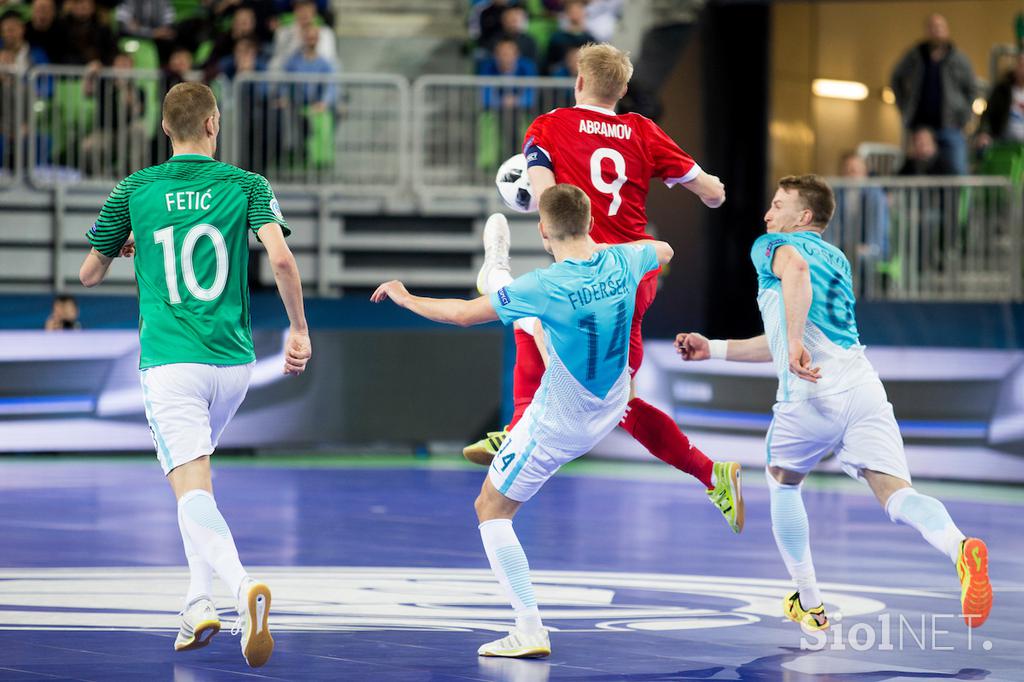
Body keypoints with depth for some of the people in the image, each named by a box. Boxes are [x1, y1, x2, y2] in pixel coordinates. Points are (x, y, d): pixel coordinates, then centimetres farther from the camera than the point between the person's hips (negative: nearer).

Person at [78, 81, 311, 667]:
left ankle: (243, 586, -38)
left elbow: (90, 274, 14)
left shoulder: (134, 191, 4)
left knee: (192, 491, -12)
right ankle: (199, 601, 19)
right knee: (198, 471, 26)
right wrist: (299, 329, -1)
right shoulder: (247, 186, 3)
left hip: (170, 363, -3)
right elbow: (281, 257, -12)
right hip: (233, 361, 3)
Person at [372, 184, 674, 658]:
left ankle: (530, 629, -2)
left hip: (559, 423, -6)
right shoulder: (622, 262, -14)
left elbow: (461, 314, -21)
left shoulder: (546, 287, -29)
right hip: (610, 410, 6)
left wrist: (405, 298, -5)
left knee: (491, 509, 5)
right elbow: (664, 251, 12)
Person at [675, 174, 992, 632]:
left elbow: (795, 266, -18)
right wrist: (712, 348, 41)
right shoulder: (836, 260, 33)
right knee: (896, 495, -10)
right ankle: (960, 549, -42)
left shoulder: (770, 246, 11)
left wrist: (795, 343, -25)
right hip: (862, 385, 5)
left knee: (782, 482, 23)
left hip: (811, 393, -5)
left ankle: (810, 605, 23)